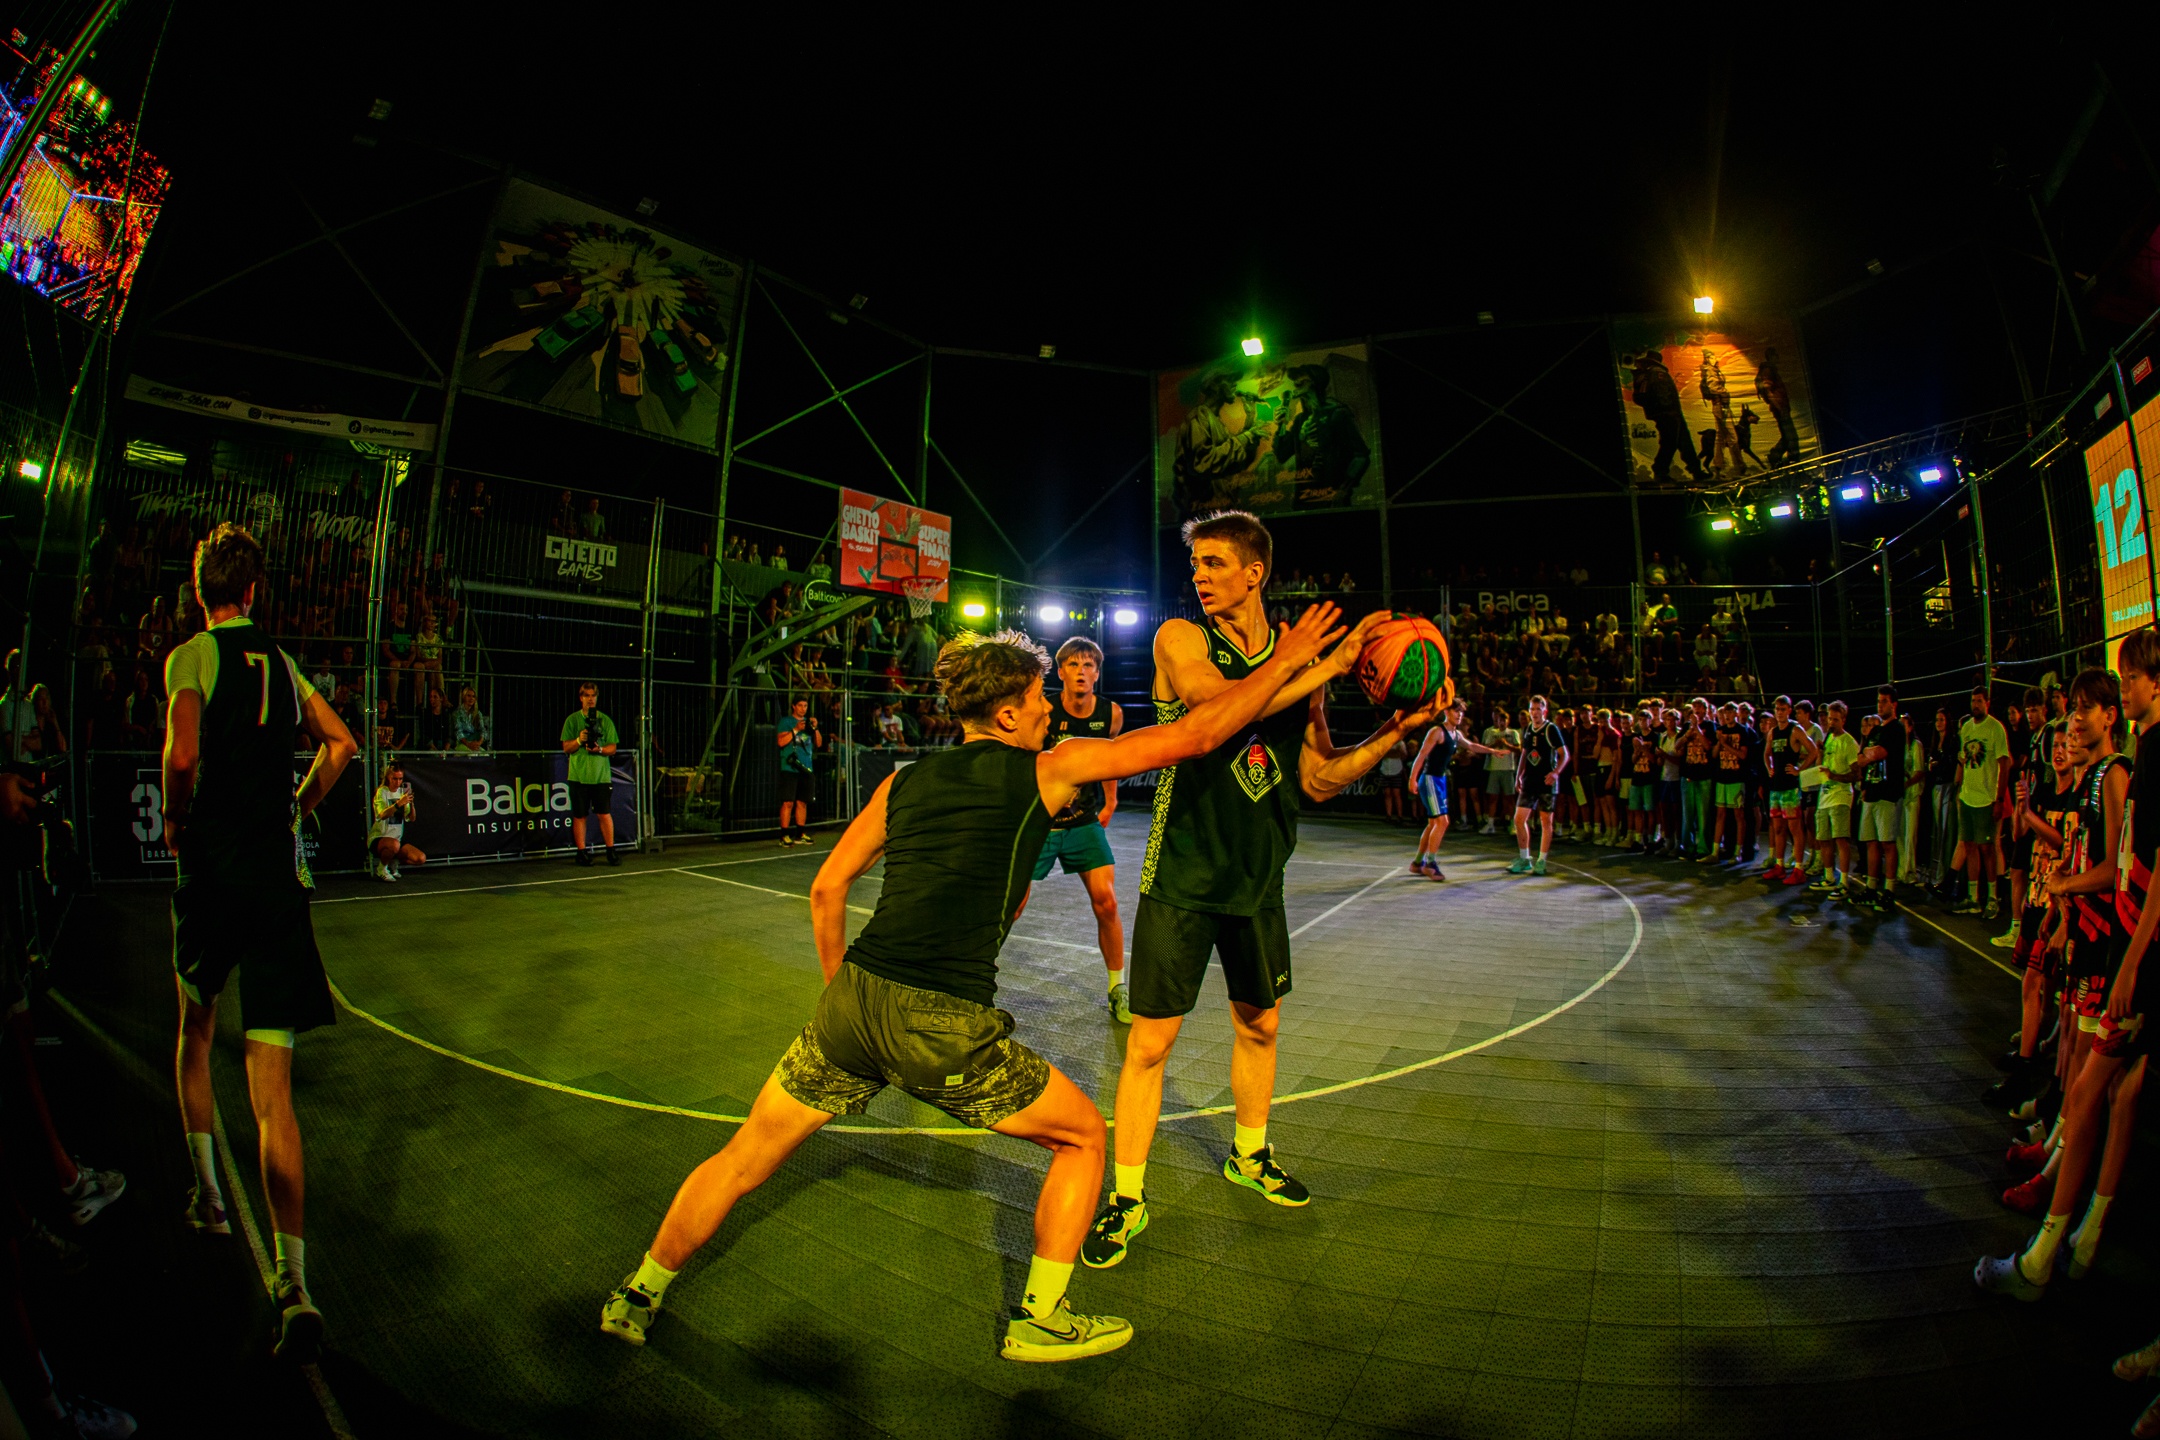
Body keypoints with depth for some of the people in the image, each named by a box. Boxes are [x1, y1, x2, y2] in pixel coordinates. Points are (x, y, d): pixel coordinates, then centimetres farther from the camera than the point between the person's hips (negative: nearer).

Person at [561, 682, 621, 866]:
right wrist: (579, 740, -16)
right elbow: (566, 748, 3)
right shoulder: (572, 720, 5)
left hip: (601, 775, 0)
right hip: (578, 775, 0)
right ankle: (582, 852, 12)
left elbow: (612, 747, 7)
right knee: (579, 815, 4)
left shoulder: (605, 720, 8)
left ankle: (611, 851, 7)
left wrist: (599, 749, -13)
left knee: (605, 814, -1)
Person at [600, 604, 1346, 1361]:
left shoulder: (905, 780, 15)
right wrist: (1284, 659, 15)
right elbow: (1195, 733, 4)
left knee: (742, 1161, 26)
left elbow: (827, 888, 16)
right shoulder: (1048, 769, 2)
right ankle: (1038, 1321, 28)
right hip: (943, 1026, -5)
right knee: (1084, 1135, 19)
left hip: (853, 1003, 5)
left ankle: (637, 1296, 44)